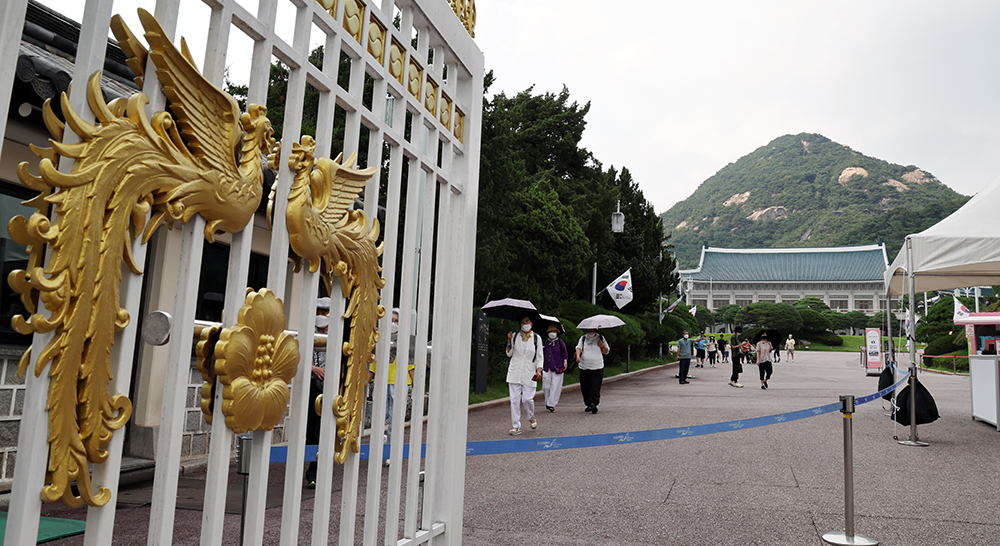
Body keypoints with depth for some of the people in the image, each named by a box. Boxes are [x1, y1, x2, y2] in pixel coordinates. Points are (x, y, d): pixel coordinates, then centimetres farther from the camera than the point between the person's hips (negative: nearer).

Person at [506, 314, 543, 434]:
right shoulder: (515, 336, 7)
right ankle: (515, 426, 6)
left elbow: (540, 357, 6)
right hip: (515, 371, 1)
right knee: (514, 399, -2)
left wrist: (539, 370, -6)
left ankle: (531, 418, 25)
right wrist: (509, 340, -2)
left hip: (529, 373, -1)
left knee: (527, 398, -6)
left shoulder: (536, 338, 4)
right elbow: (509, 354, 10)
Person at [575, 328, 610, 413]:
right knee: (585, 388, 4)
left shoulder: (601, 338, 10)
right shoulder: (583, 338, 11)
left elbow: (606, 351, 15)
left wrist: (602, 346, -6)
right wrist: (578, 356, -24)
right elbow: (579, 348, -4)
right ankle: (588, 404, 17)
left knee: (595, 387, -12)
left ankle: (594, 404, -14)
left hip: (597, 368, -1)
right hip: (584, 368, 2)